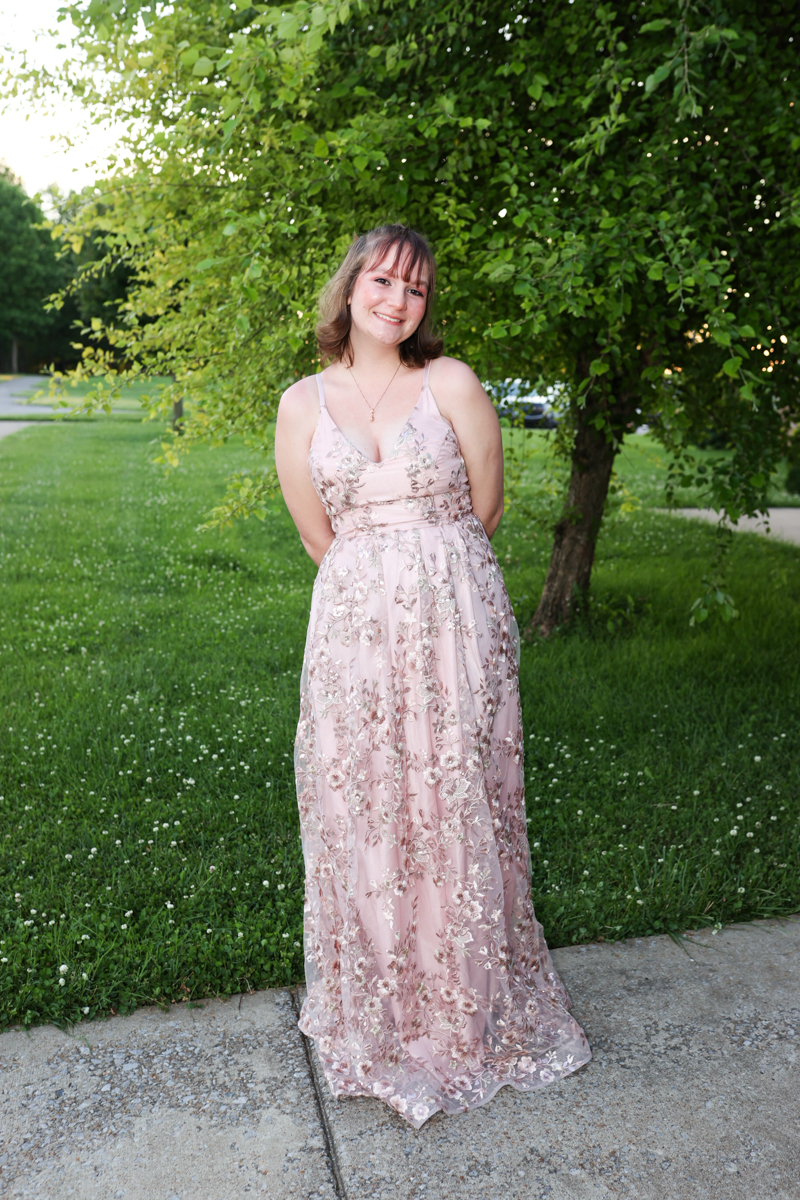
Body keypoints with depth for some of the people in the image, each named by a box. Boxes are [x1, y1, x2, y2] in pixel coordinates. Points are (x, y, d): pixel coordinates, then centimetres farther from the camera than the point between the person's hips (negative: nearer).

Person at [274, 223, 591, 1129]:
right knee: (360, 812, 7)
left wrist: (425, 569, 11)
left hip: (453, 621, -2)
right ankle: (377, 1016, 27)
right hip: (353, 623, 2)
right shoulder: (302, 403, 7)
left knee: (454, 807, 5)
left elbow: (485, 510, 4)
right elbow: (317, 536, 10)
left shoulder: (451, 384, 1)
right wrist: (377, 575, 9)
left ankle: (465, 1012, 26)